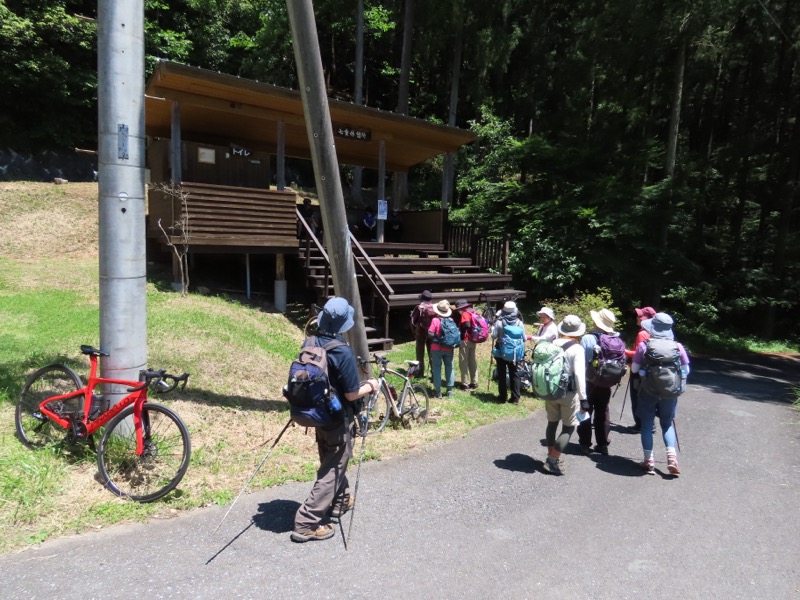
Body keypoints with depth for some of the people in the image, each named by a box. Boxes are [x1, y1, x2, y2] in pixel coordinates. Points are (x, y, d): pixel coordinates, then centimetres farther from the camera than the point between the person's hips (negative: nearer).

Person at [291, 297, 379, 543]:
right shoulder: (343, 352, -25)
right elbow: (351, 394, -20)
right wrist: (370, 386, -3)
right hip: (338, 419, -7)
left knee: (332, 462, 25)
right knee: (332, 470, 6)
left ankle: (341, 501, 45)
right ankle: (307, 524, 6)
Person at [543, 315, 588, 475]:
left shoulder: (552, 344, 1)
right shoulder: (577, 348, -14)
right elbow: (579, 375, -19)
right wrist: (583, 398, -15)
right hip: (569, 393, -5)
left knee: (552, 423, 19)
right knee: (568, 428, 6)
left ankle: (551, 456, 30)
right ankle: (553, 459, -1)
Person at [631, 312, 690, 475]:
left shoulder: (644, 345, -11)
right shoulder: (678, 347, -5)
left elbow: (634, 369, -4)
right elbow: (686, 371, 2)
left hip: (648, 390, -2)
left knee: (647, 424, 10)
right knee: (667, 423, 19)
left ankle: (649, 461, 12)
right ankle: (672, 455, 3)